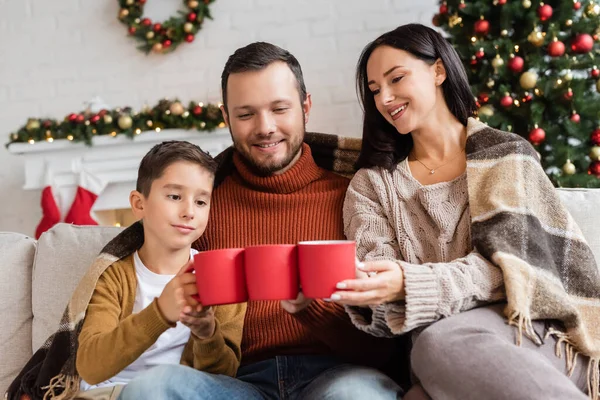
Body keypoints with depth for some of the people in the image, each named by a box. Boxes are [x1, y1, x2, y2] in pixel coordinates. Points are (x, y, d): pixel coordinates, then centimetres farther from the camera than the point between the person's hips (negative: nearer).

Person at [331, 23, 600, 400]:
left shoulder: (508, 156, 9)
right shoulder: (371, 186, 13)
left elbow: (505, 263, -5)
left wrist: (407, 284, -23)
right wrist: (356, 290, -26)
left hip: (533, 329, -1)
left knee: (441, 342, -35)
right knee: (434, 346, -36)